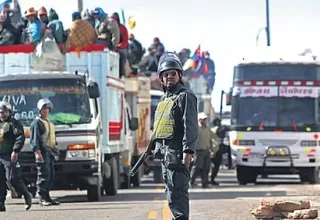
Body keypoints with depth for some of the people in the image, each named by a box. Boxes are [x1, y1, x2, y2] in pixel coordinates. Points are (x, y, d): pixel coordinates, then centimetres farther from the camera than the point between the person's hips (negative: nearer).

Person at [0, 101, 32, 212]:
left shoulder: (14, 123, -2)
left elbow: (20, 137, -13)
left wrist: (15, 151, -22)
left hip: (10, 156, -7)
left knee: (12, 179, -12)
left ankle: (27, 196, 8)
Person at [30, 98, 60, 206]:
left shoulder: (50, 123, 24)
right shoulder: (37, 122, -4)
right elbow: (34, 138, -13)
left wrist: (55, 151, 24)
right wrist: (37, 151, -23)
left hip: (50, 152, 9)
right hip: (42, 152, -9)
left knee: (51, 176, 8)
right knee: (44, 174, -14)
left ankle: (47, 196, 13)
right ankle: (42, 198, -14)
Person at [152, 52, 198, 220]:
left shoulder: (185, 96, -5)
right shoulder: (163, 100, 22)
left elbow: (190, 125, -15)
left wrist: (188, 150, -24)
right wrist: (151, 149, 26)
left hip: (177, 153, -9)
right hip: (164, 153, 9)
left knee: (177, 191, -13)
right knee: (171, 192, 12)